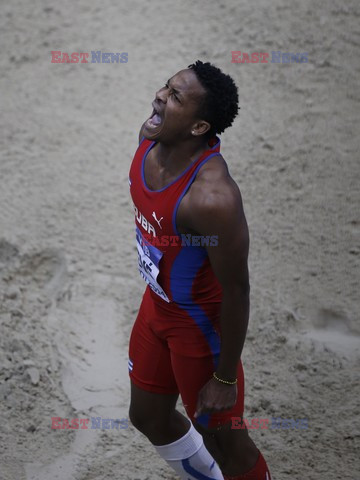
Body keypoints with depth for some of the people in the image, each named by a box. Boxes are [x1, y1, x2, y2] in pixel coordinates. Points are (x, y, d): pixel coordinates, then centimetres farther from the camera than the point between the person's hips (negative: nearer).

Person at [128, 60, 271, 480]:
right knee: (148, 417, 26)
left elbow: (236, 290, -27)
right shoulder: (150, 137, -12)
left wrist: (225, 378, -17)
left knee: (223, 441, 11)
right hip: (157, 302, 9)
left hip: (201, 322, -8)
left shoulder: (212, 198, -37)